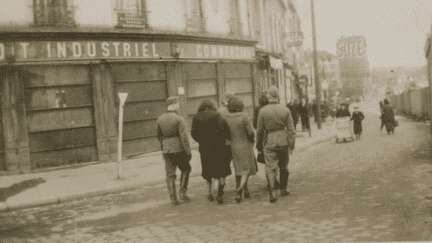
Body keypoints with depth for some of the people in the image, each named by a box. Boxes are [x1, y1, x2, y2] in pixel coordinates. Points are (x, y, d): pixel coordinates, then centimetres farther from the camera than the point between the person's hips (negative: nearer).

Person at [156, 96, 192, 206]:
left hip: (166, 150, 4)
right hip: (179, 149, -4)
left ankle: (173, 198, 7)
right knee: (185, 169, 16)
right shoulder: (179, 119, -13)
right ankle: (182, 191, 6)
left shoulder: (160, 119, 4)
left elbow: (159, 135, 13)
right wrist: (188, 151, -12)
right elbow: (184, 136, -16)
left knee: (170, 174, 8)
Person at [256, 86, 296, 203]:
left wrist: (259, 145, 10)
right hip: (283, 142, 2)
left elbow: (260, 130, -1)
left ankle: (272, 193, -9)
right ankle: (283, 189, 29)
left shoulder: (263, 111, -7)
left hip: (269, 143, -2)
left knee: (270, 168, 0)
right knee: (283, 166, 18)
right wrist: (292, 144, 0)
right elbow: (291, 129, -4)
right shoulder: (285, 110, -3)